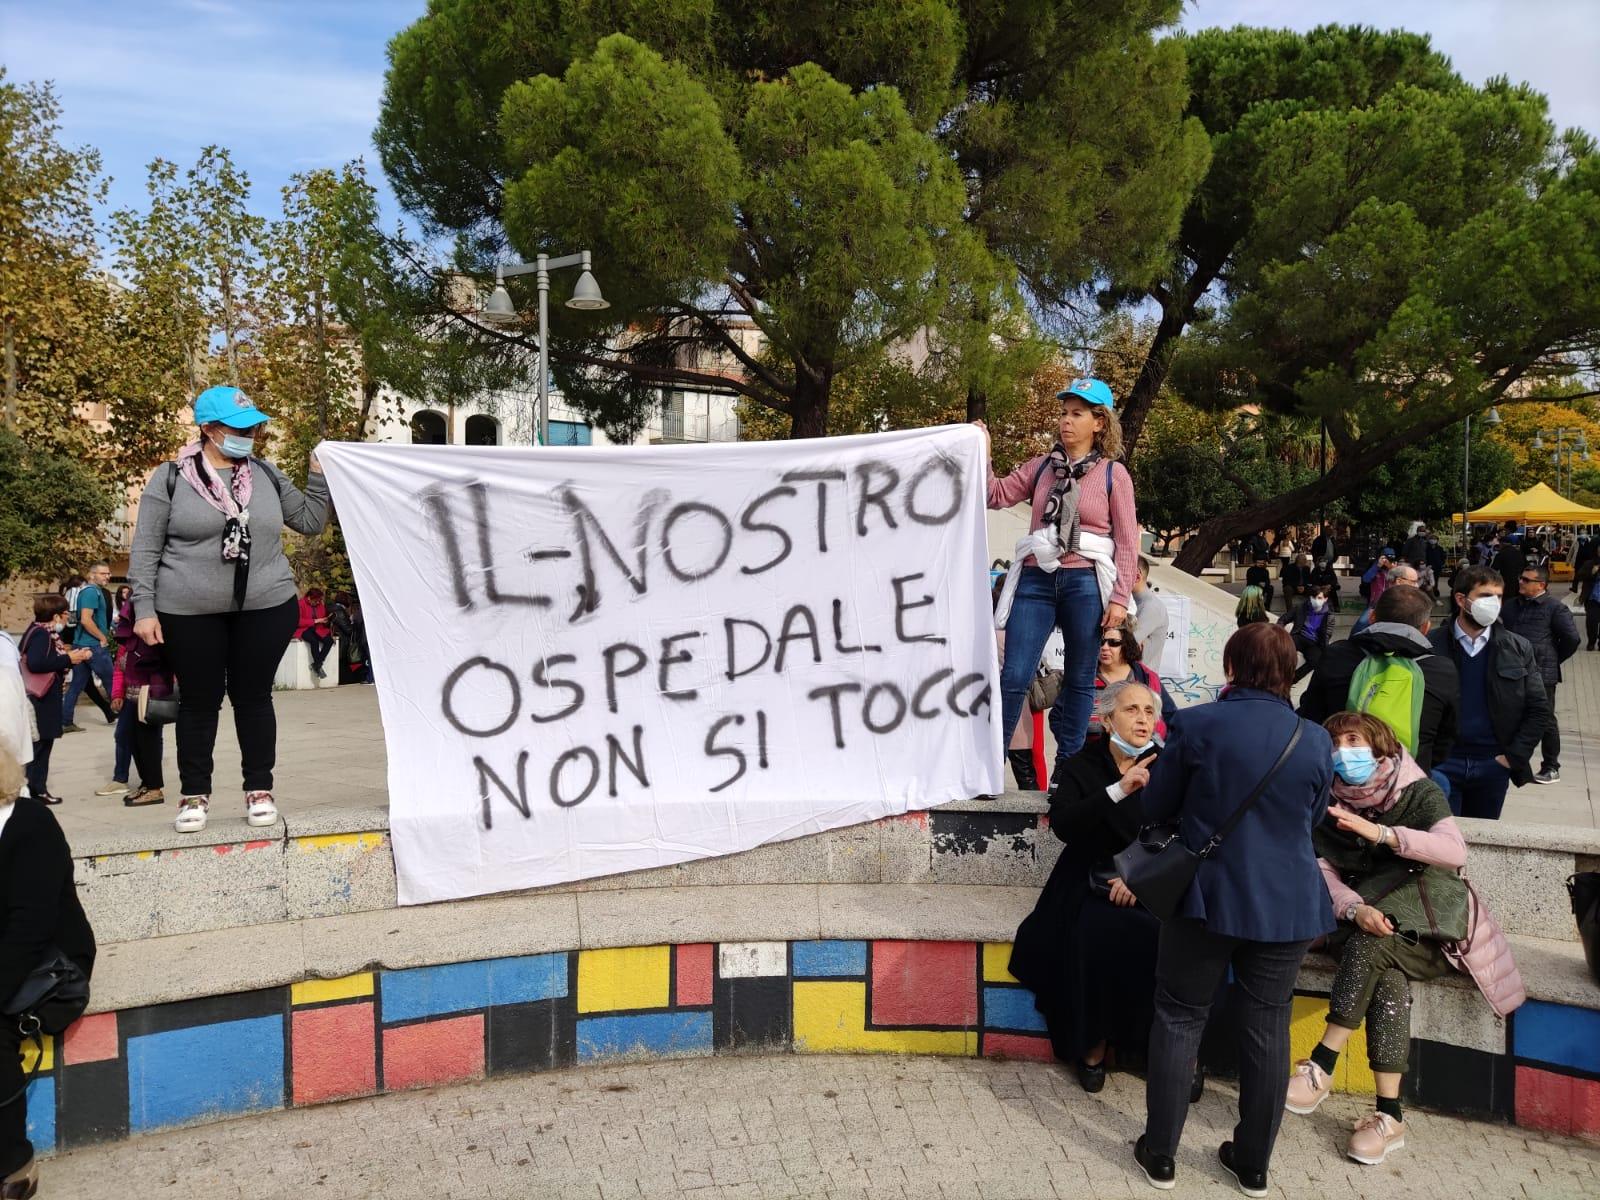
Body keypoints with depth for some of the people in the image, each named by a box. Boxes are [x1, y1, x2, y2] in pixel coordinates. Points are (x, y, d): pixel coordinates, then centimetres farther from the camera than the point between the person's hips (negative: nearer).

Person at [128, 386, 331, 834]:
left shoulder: (266, 475, 7)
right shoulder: (170, 478, -2)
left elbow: (310, 520, 11)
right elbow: (145, 549, -1)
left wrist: (319, 475, -1)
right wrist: (144, 608, -6)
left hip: (265, 607, 2)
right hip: (190, 612, -2)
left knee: (253, 696, 8)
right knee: (199, 701, 7)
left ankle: (259, 790, 18)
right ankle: (194, 796, 19)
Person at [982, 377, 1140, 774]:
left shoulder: (1114, 474, 3)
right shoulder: (1042, 466, 13)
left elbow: (1127, 542, 0)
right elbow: (997, 496, 7)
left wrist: (1120, 596, -8)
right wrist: (982, 456, -6)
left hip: (1085, 582, -2)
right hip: (1036, 578, 2)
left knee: (1079, 680, 7)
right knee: (1014, 676, -2)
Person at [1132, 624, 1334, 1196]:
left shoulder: (1197, 724, -12)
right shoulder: (1315, 740, -3)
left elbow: (1155, 808, -2)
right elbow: (1313, 819, 11)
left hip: (1209, 896, -2)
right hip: (1289, 905, 3)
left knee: (1180, 1019, 10)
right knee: (1268, 1027, 14)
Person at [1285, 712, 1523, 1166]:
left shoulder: (1419, 792, -3)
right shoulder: (1328, 805, 5)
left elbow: (1455, 851, -21)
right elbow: (1324, 873, -4)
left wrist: (1378, 832, -32)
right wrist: (1355, 909, -25)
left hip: (1428, 919, -2)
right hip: (1369, 922, 2)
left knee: (1372, 947, -34)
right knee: (1386, 977, -30)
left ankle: (1320, 1069, -29)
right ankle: (1389, 1115, -30)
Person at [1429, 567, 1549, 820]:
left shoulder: (1518, 648, 4)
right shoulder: (1432, 645, -3)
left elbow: (1539, 708, 5)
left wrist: (1515, 756, -2)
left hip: (1493, 763, 2)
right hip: (1442, 763, -2)